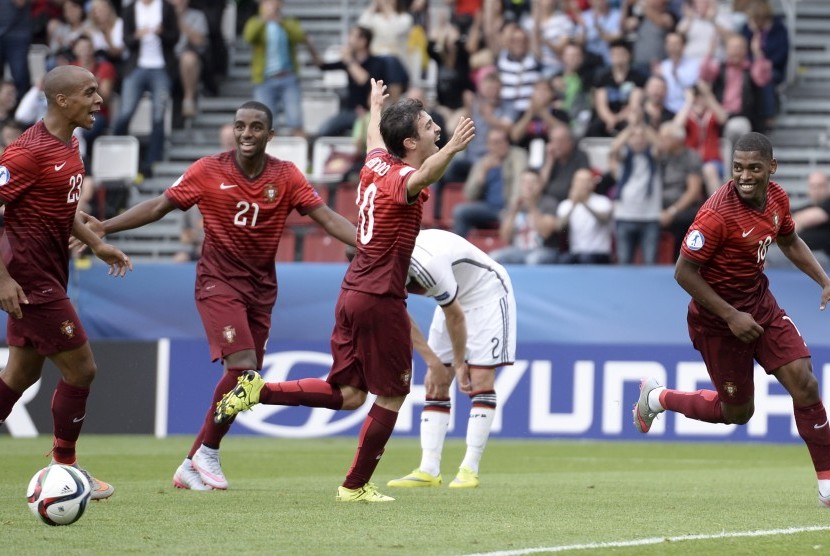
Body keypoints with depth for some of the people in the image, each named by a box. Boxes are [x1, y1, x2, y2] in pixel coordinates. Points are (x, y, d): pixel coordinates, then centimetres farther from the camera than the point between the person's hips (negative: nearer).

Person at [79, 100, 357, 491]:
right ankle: (207, 453, -5)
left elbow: (327, 217, -3)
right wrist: (105, 227, -10)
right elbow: (159, 206, -2)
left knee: (244, 378, 3)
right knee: (243, 366, -21)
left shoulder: (286, 176, -1)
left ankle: (192, 466, 14)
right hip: (219, 282, -4)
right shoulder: (208, 171, -6)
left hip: (261, 287, 4)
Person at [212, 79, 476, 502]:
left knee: (347, 394, 13)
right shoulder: (401, 178, -15)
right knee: (391, 397, 5)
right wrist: (449, 150, -63)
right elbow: (418, 178, -42)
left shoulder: (376, 164, 9)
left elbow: (375, 139, 34)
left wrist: (375, 106, 56)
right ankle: (356, 486, 11)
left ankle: (258, 390, 5)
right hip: (381, 300, -8)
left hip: (352, 293, 8)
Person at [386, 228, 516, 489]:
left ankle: (469, 469, -13)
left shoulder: (427, 264, -39)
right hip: (454, 300, 8)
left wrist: (459, 364, -11)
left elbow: (455, 316, -25)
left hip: (487, 293, -8)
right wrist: (432, 362, -3)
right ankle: (429, 470, -5)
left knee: (480, 380, -14)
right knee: (435, 385, -2)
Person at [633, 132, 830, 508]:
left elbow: (789, 241, 18)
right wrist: (731, 316, -23)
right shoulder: (718, 214, -27)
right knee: (737, 412, 7)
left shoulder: (776, 198, -4)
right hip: (718, 316, -6)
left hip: (760, 304, 6)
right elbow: (684, 273, -23)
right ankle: (658, 398, 32)